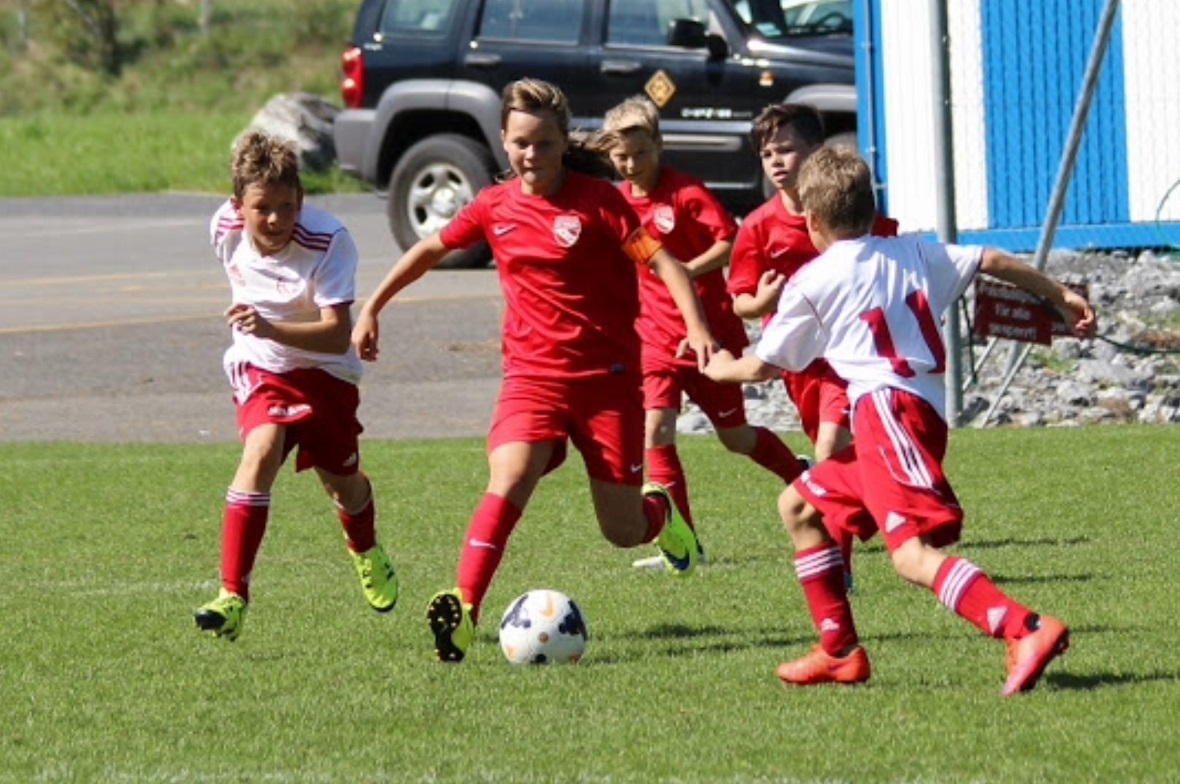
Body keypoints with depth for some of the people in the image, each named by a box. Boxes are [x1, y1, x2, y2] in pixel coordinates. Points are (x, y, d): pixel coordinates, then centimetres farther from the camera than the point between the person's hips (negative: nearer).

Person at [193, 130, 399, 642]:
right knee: (261, 452, -27)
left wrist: (270, 329, -52)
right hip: (259, 368, 1)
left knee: (341, 481, 15)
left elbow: (338, 335, -38)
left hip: (323, 371, -1)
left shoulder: (328, 242, -30)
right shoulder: (225, 228, -16)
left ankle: (366, 553, 54)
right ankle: (233, 596, -31)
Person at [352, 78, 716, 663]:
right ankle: (462, 610, -30)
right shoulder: (494, 207, 3)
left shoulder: (598, 200, -8)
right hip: (533, 373, 2)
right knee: (509, 481, -26)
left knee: (623, 532, 4)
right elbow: (431, 250, 19)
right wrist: (372, 308, 22)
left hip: (608, 376, -2)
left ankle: (659, 510, 41)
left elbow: (662, 262, -12)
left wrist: (696, 327, -26)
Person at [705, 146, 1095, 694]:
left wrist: (721, 368, 32)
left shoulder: (810, 282, 3)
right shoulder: (912, 253, 18)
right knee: (799, 506, 23)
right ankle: (840, 652, 23)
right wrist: (1062, 298, 16)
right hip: (929, 411, 8)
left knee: (912, 553, -22)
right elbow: (991, 261, 11)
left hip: (888, 410, -8)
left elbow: (764, 365, 11)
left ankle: (1027, 630, -42)